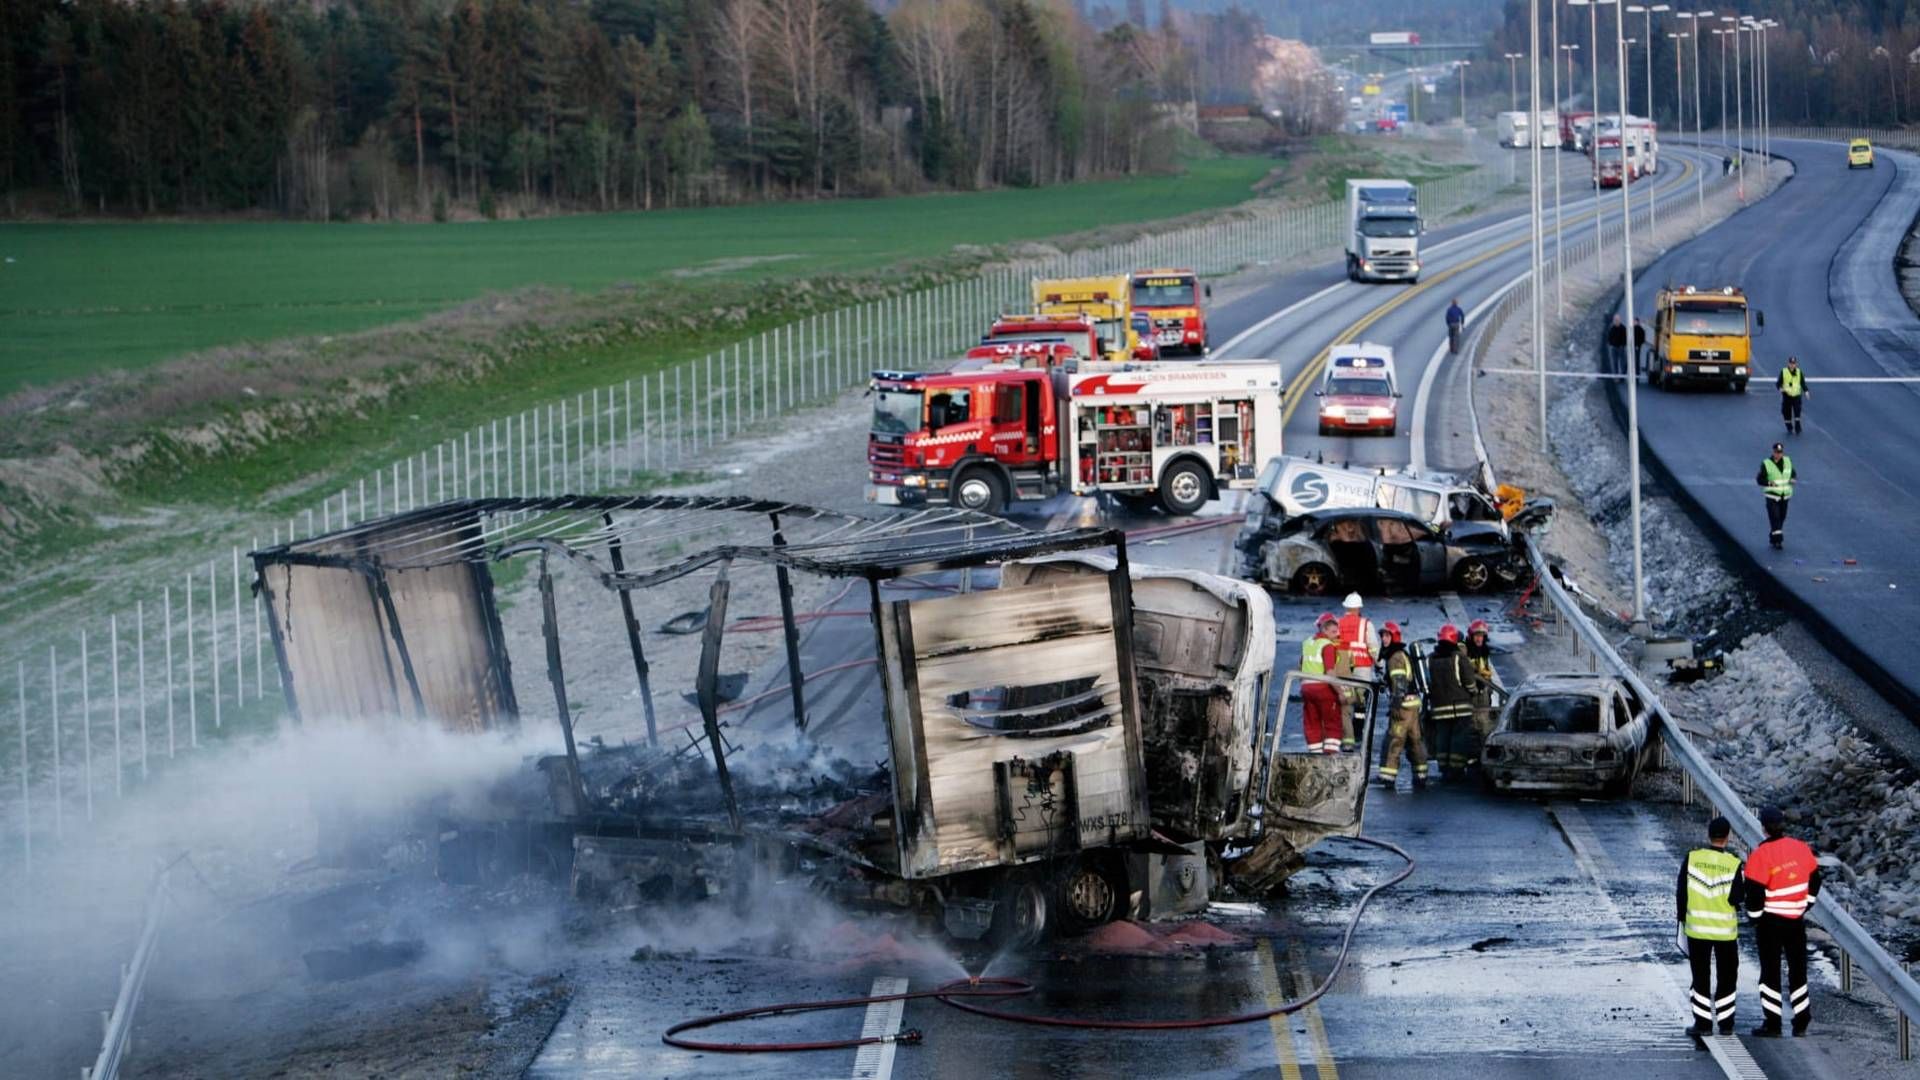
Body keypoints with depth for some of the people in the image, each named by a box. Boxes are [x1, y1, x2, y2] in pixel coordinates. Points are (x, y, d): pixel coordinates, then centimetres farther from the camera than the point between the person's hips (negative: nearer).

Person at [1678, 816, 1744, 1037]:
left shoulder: (1692, 858, -5)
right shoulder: (1734, 864, -11)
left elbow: (1681, 892, -1)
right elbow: (1737, 898, -12)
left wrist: (1682, 919, 10)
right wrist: (1744, 885, 8)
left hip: (1696, 929, 1)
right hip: (1725, 931, -1)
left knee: (1701, 977, 9)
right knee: (1727, 977, 12)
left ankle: (1703, 1023, 8)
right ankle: (1725, 1024, 14)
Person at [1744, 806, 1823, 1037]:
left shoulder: (1760, 856, -17)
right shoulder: (1802, 849, -1)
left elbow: (1754, 894, -17)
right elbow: (1814, 881, 9)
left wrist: (1755, 917, -1)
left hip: (1770, 922, -4)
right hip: (1796, 920, 4)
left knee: (1770, 970, 5)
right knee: (1797, 968, 15)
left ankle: (1772, 1023, 5)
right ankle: (1801, 1022, 19)